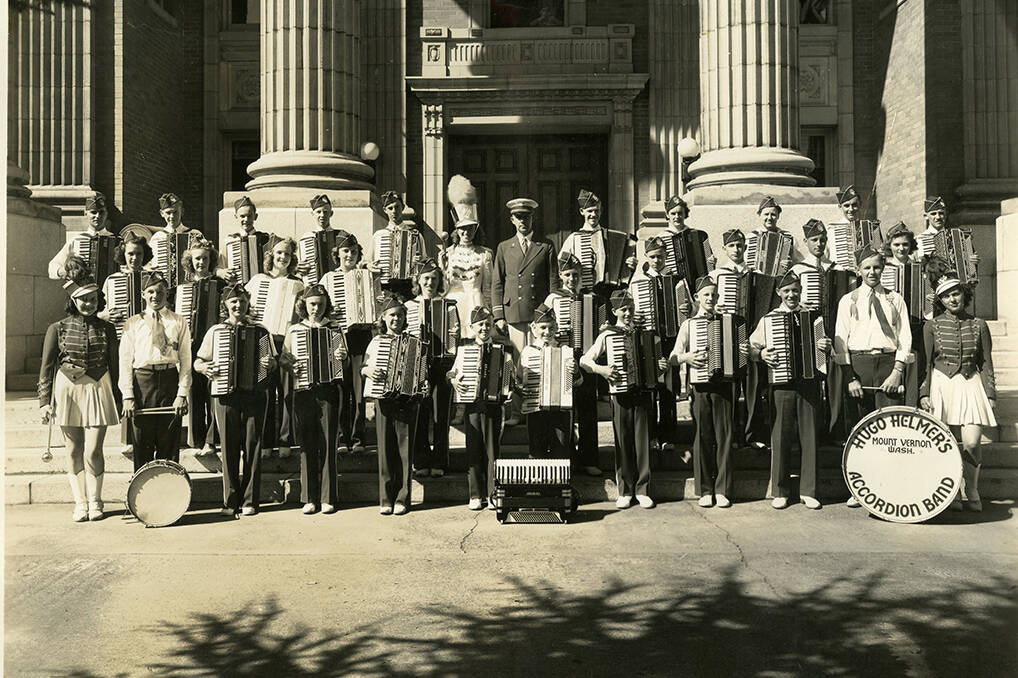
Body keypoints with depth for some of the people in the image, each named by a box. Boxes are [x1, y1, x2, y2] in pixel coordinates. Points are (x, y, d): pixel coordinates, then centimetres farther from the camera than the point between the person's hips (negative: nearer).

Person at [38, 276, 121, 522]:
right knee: (74, 450, 5)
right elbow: (46, 368, 4)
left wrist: (118, 400, 9)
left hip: (98, 390, 0)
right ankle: (80, 503, 16)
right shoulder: (58, 329, 2)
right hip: (67, 390, 0)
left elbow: (114, 366, 9)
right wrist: (44, 401, -1)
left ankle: (94, 502, 12)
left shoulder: (106, 329, 5)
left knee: (93, 451, -4)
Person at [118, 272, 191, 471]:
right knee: (142, 446, 3)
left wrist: (182, 394, -6)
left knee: (169, 445, 3)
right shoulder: (133, 323, 7)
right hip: (142, 381, 0)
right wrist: (128, 396, -5)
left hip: (170, 381, 0)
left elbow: (186, 361, 4)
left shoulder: (179, 322, 7)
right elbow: (125, 361, 4)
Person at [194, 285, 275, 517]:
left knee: (252, 446, -1)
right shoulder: (215, 331, 10)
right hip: (225, 394, 0)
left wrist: (269, 364, -13)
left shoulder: (259, 331, 10)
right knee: (229, 447, 1)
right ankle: (230, 501, 9)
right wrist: (205, 368, -10)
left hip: (254, 394, 0)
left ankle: (250, 500, 6)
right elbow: (197, 362, 12)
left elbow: (273, 362, 10)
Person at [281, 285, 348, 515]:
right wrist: (291, 366, -8)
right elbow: (283, 357, 13)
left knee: (328, 444, -2)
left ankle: (327, 498, 4)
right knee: (307, 444, 2)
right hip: (304, 391, 1)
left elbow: (347, 361, 9)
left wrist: (343, 356, -13)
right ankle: (310, 498, 9)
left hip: (329, 391, -1)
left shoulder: (335, 328, 9)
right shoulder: (294, 330, 12)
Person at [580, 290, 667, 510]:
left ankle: (642, 490, 11)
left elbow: (658, 361, 19)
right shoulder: (607, 334, 3)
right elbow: (584, 360, -4)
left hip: (643, 393, 2)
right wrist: (601, 369, -20)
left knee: (643, 440, 2)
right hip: (620, 393, -2)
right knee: (623, 443, 2)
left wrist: (660, 366, -2)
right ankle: (625, 491, 11)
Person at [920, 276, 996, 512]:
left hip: (971, 385, 0)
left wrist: (990, 395, 2)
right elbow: (926, 363, 5)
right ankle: (952, 494, 13)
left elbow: (986, 364, 9)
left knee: (971, 443, -12)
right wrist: (924, 393, -2)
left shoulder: (978, 325, 7)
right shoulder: (932, 326, 5)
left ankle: (972, 491, 9)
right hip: (941, 385, 0)